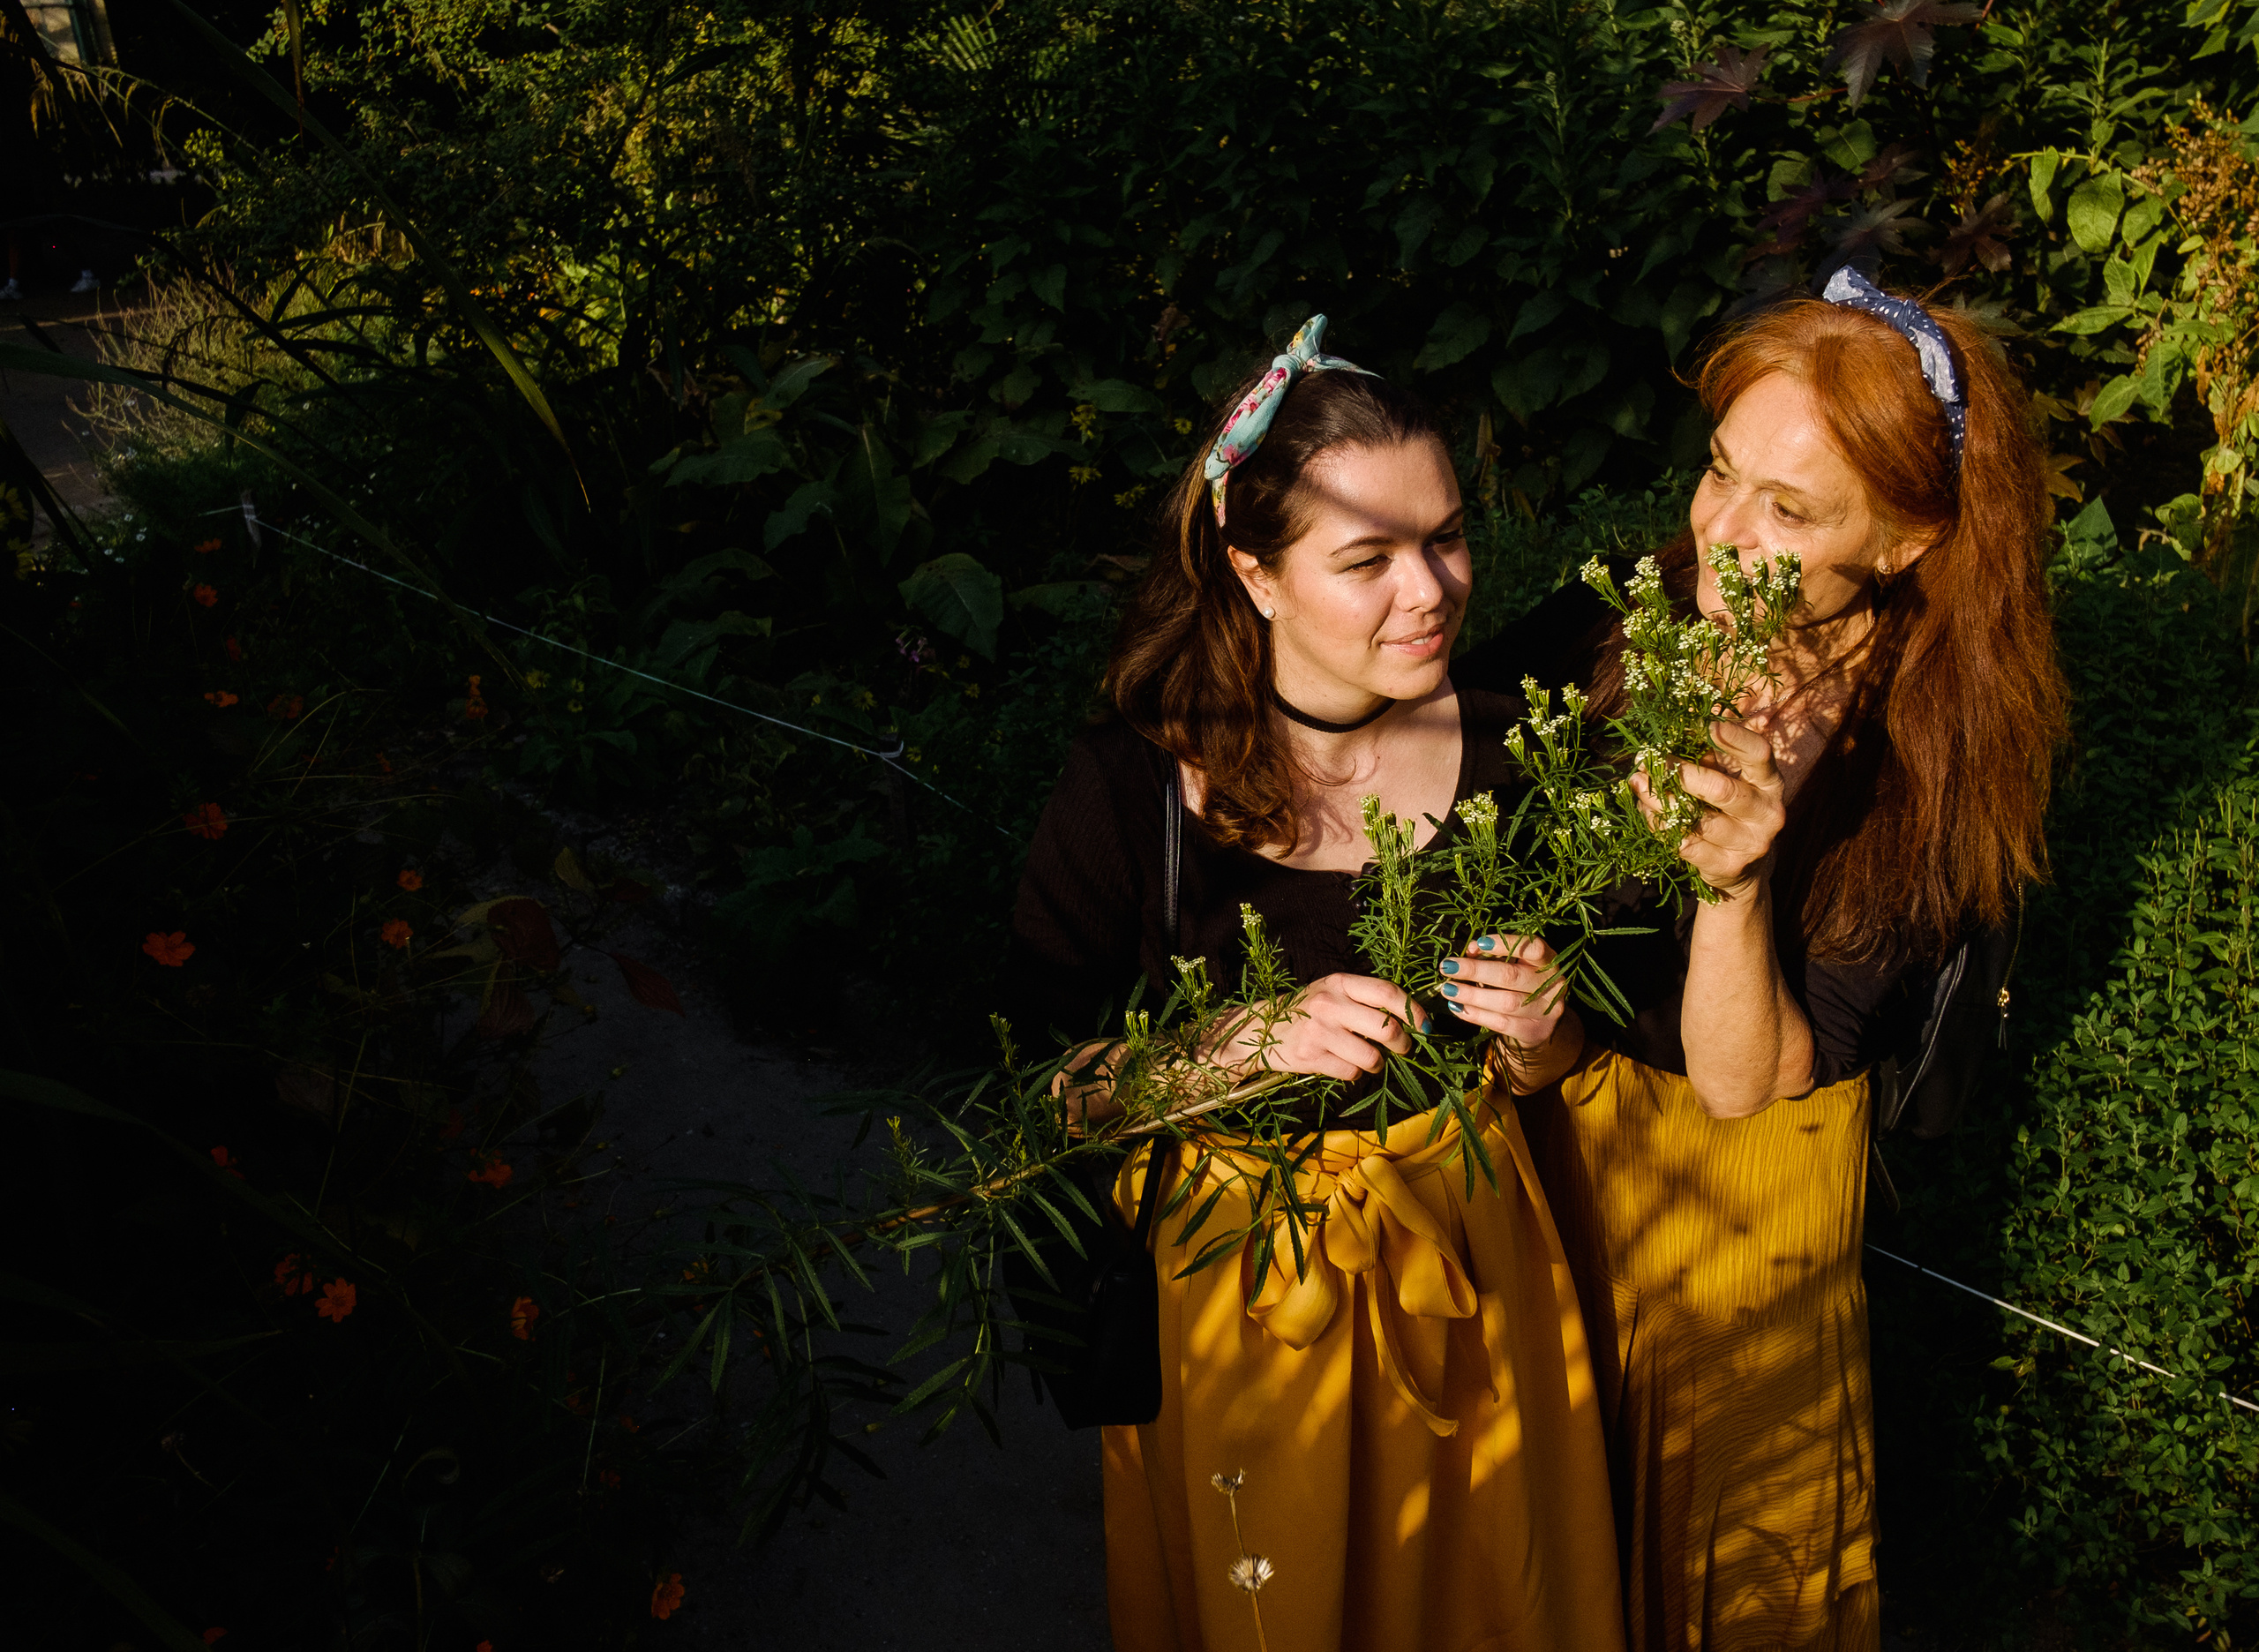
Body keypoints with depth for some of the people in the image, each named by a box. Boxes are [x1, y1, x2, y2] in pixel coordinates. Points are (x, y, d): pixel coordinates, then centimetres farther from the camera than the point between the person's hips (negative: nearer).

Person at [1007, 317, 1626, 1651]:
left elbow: (1545, 1075, 1)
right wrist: (1255, 1043, -28)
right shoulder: (1133, 787, -19)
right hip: (1227, 1274, -2)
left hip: (1463, 1262, 2)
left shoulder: (1510, 758, -11)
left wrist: (1537, 1035, -21)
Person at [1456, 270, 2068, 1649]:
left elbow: (1742, 1081, -24)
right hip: (1547, 1114, 3)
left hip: (1740, 1184, -3)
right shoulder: (1624, 620, -17)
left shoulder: (1933, 766, -23)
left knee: (1710, 1540, 24)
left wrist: (1735, 881, -41)